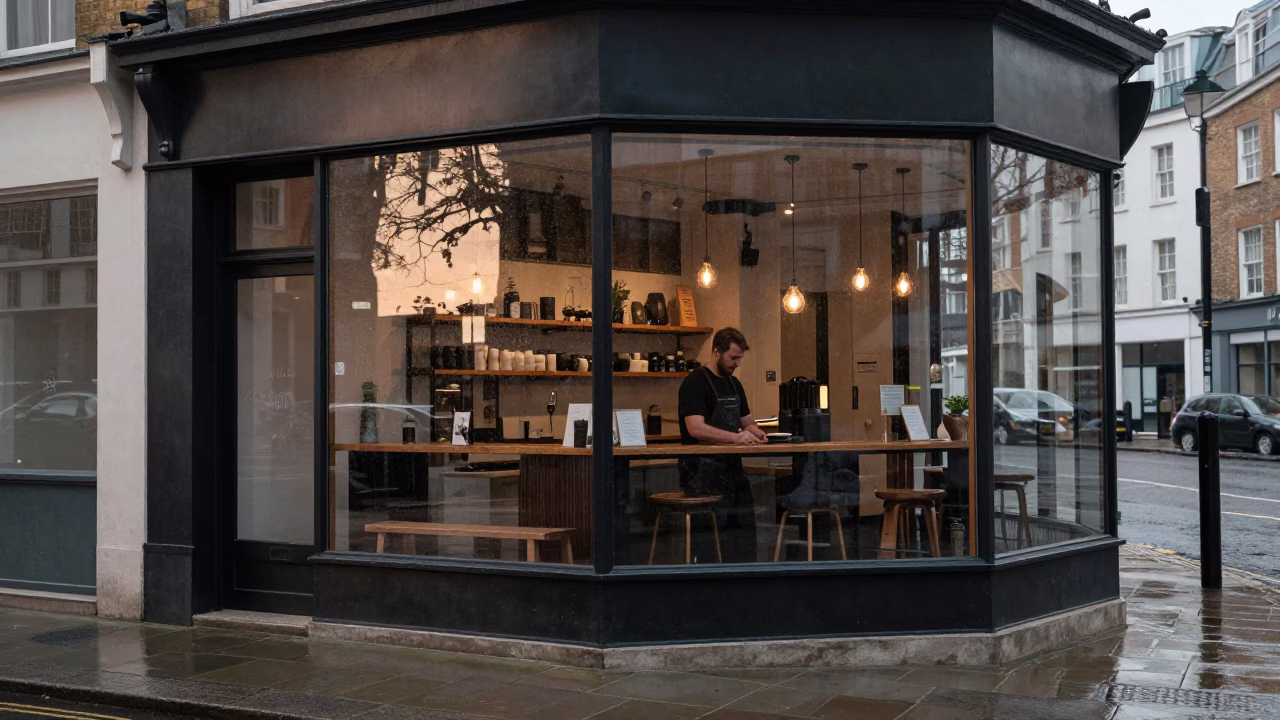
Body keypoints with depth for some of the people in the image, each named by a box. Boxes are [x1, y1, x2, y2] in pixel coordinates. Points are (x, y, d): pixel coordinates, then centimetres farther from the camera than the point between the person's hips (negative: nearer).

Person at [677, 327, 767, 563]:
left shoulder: (734, 384, 15)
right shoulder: (695, 383, -12)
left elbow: (746, 421, 25)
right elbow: (696, 429, -24)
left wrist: (754, 431, 1)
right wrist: (735, 437, -31)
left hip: (732, 467, 9)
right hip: (705, 470, -9)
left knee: (744, 530, 9)